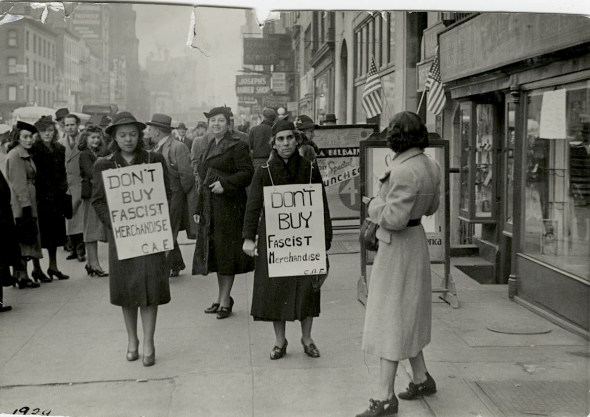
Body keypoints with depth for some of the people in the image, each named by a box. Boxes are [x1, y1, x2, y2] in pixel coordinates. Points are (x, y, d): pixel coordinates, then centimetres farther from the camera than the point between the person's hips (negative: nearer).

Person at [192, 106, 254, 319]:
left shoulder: (237, 146, -6)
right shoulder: (208, 147, 17)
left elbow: (248, 173, -12)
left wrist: (225, 184, -22)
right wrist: (198, 209, 16)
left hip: (230, 206, -8)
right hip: (210, 207, 8)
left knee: (226, 252, -3)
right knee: (215, 251, 11)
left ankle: (224, 300, 4)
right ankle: (223, 298, 22)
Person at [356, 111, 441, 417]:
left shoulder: (405, 171, -25)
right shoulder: (429, 166, 3)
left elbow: (394, 218, -27)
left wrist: (375, 206, -8)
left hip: (398, 247, -10)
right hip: (416, 240, 10)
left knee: (391, 318, -3)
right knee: (406, 315, 21)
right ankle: (422, 379, 33)